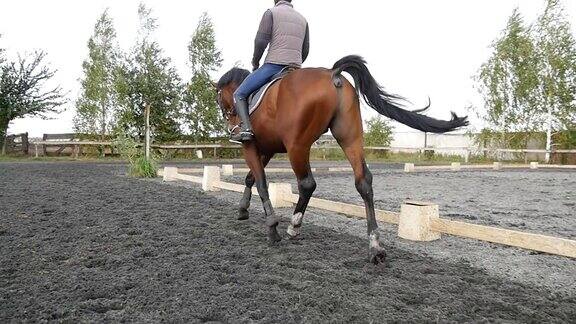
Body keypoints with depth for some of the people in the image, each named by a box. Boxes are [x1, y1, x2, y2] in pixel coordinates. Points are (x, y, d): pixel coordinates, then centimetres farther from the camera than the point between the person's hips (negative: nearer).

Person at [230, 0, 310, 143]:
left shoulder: (271, 12, 2)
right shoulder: (302, 19, 19)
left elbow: (261, 41, -8)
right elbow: (305, 51, 17)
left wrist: (255, 62, 5)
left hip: (273, 65, -6)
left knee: (239, 94, 2)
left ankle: (246, 129, -17)